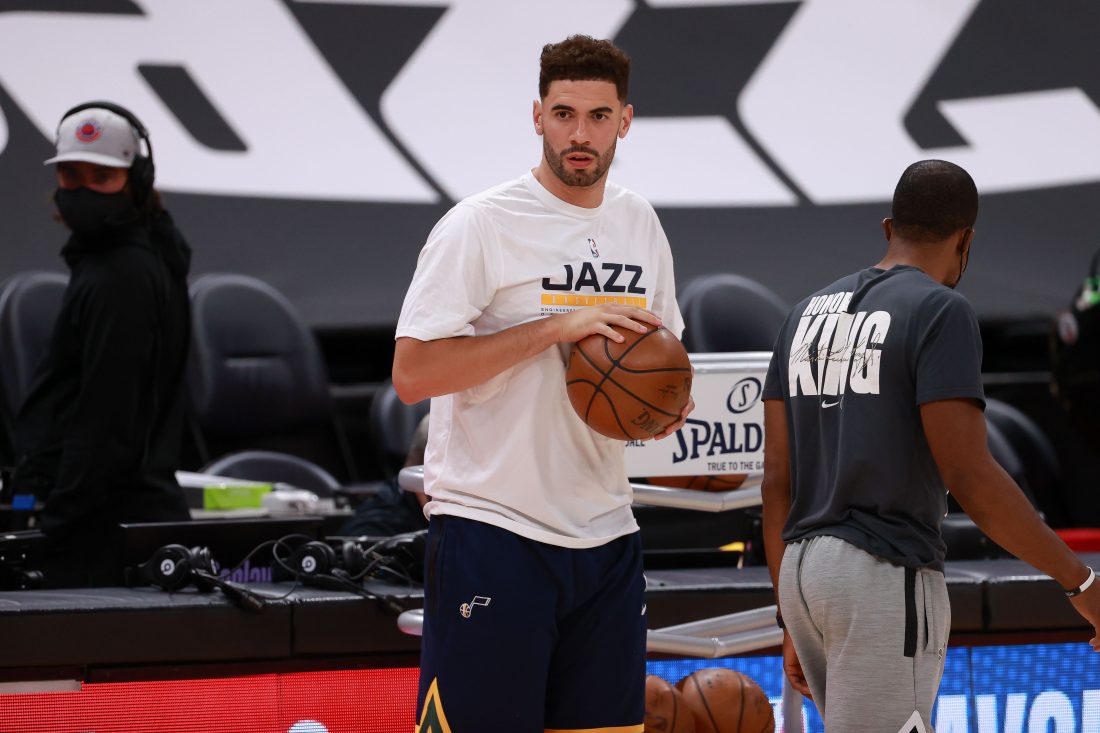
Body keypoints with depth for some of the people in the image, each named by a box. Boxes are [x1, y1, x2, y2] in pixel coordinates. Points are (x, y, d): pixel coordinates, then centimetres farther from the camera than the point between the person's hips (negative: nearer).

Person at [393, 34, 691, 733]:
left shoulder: (639, 224, 11)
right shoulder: (481, 225, -9)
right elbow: (412, 373, -16)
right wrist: (557, 327, -20)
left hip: (604, 536, 6)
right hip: (492, 526, -6)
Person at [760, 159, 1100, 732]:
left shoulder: (808, 314, 13)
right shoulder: (941, 312, -8)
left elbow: (778, 480, 13)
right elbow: (968, 476, -17)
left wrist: (791, 622, 20)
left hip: (803, 572, 8)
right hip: (886, 577, -8)